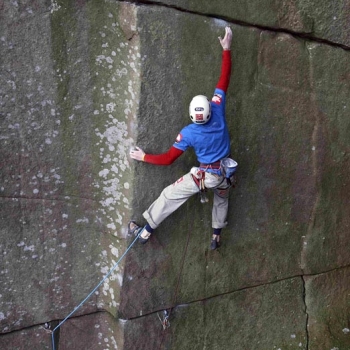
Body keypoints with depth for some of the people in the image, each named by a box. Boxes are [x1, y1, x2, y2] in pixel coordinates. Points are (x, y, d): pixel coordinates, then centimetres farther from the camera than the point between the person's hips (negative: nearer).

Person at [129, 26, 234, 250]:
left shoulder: (188, 133, -17)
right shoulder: (218, 111, -13)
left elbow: (168, 159, -9)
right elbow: (224, 79, -7)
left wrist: (144, 157, 3)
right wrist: (227, 49, 0)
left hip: (204, 175, -4)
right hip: (224, 174, 4)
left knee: (170, 196, 9)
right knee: (222, 200, 35)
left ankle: (145, 231, 14)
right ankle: (216, 237, 38)